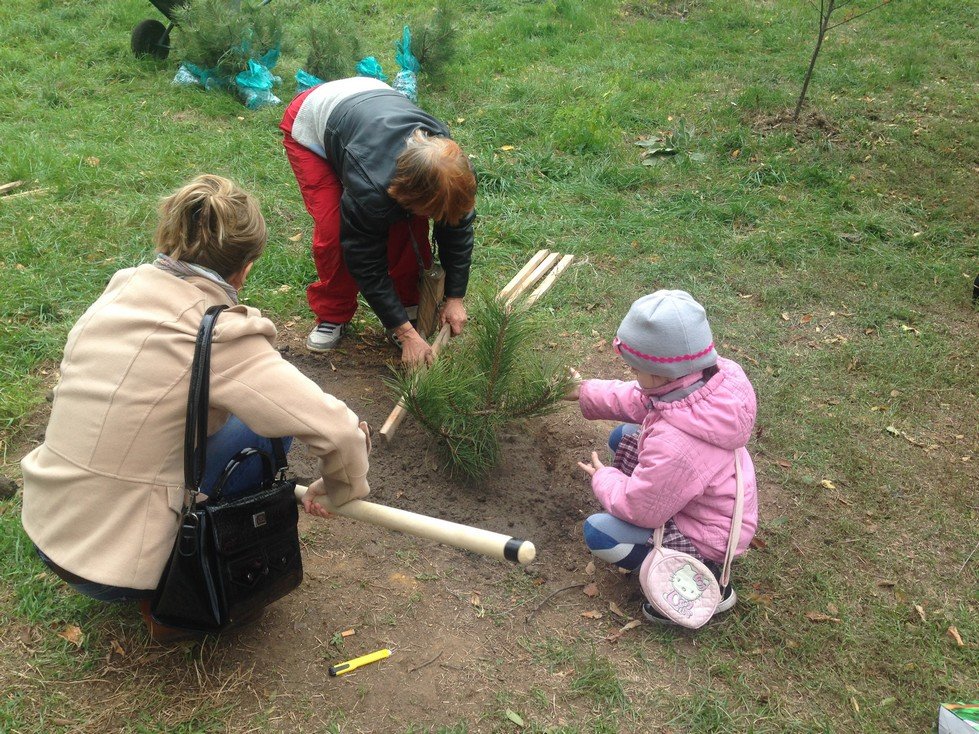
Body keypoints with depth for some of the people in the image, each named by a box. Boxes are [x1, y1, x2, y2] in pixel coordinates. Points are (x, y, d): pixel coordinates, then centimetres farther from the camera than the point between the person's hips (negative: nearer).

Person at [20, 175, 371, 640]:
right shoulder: (221, 338, -22)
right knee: (265, 431, 2)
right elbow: (338, 432, -25)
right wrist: (336, 490, -2)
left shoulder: (121, 290, -3)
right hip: (112, 573, -6)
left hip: (44, 532, 7)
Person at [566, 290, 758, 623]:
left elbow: (639, 509, -25)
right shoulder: (711, 378, -18)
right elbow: (641, 401, 2)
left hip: (710, 537, -9)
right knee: (623, 437, 11)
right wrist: (586, 392, 5)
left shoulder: (675, 444, -42)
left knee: (598, 532, -11)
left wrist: (603, 478, -7)